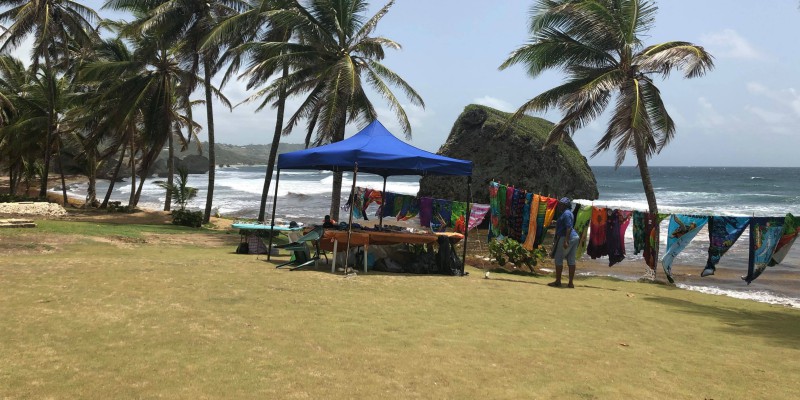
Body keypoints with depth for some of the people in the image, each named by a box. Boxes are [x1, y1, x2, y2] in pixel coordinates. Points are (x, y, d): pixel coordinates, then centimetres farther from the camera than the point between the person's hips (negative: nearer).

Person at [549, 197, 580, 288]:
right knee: (571, 261, 7)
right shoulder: (569, 212, 18)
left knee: (558, 259, -1)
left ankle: (558, 281, 2)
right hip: (575, 237, 10)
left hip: (566, 237, -10)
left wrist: (565, 241, -25)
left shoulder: (566, 213, -12)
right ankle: (570, 283, 8)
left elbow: (568, 228, -20)